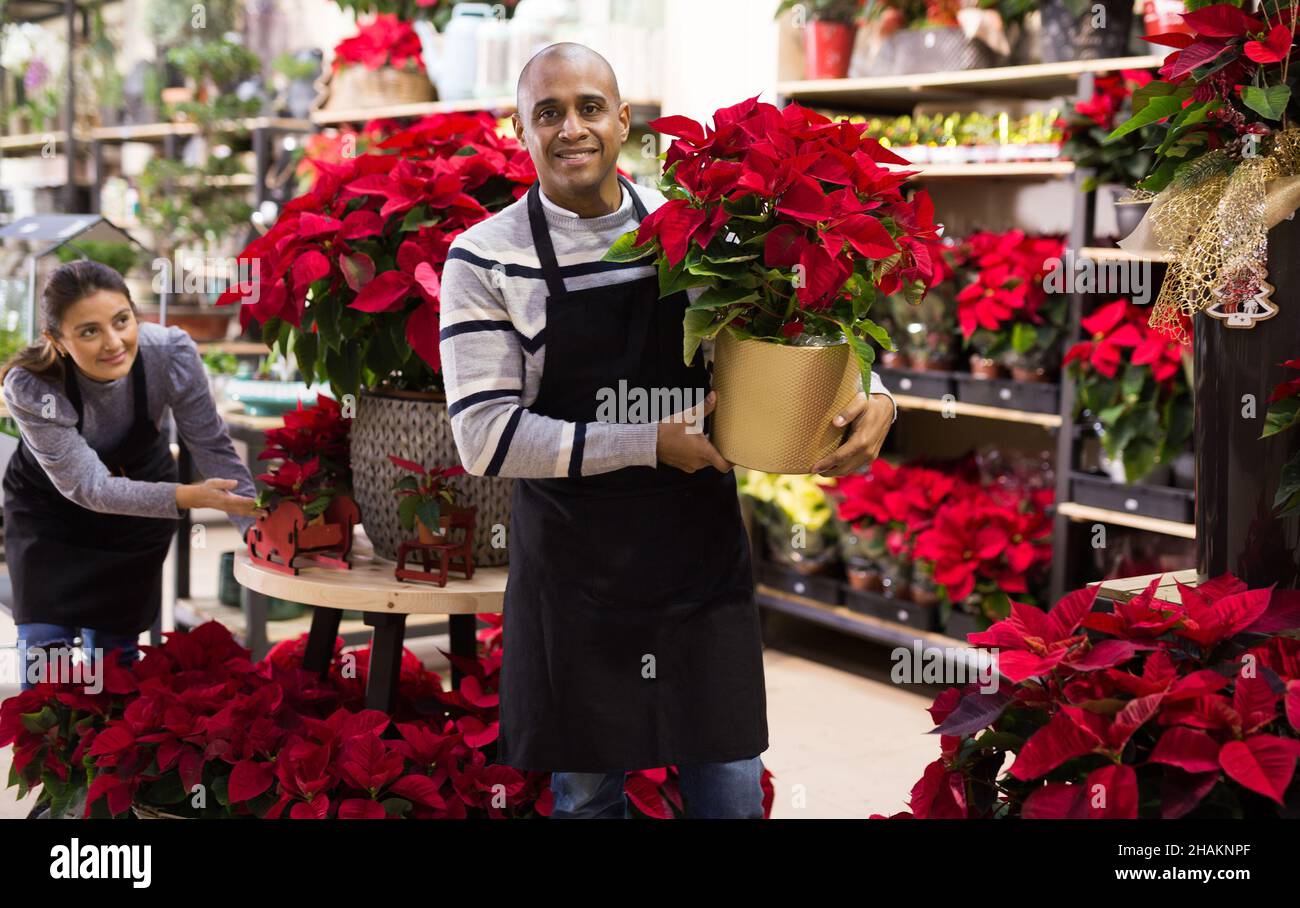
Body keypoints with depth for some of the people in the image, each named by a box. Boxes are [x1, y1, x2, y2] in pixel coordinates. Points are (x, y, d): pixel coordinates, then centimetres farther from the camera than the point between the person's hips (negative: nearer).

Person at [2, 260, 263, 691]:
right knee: (44, 642, -7)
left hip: (141, 485, 2)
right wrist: (188, 496, -43)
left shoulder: (171, 353, -30)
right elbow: (87, 486, -31)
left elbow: (212, 446, -22)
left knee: (114, 639, 6)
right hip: (49, 502, -1)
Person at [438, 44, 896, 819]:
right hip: (576, 573, -2)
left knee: (730, 791, 11)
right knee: (586, 791, 14)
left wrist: (873, 397, -10)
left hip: (702, 558, 2)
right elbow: (486, 436, -15)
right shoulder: (484, 260, -8)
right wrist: (651, 445, -18)